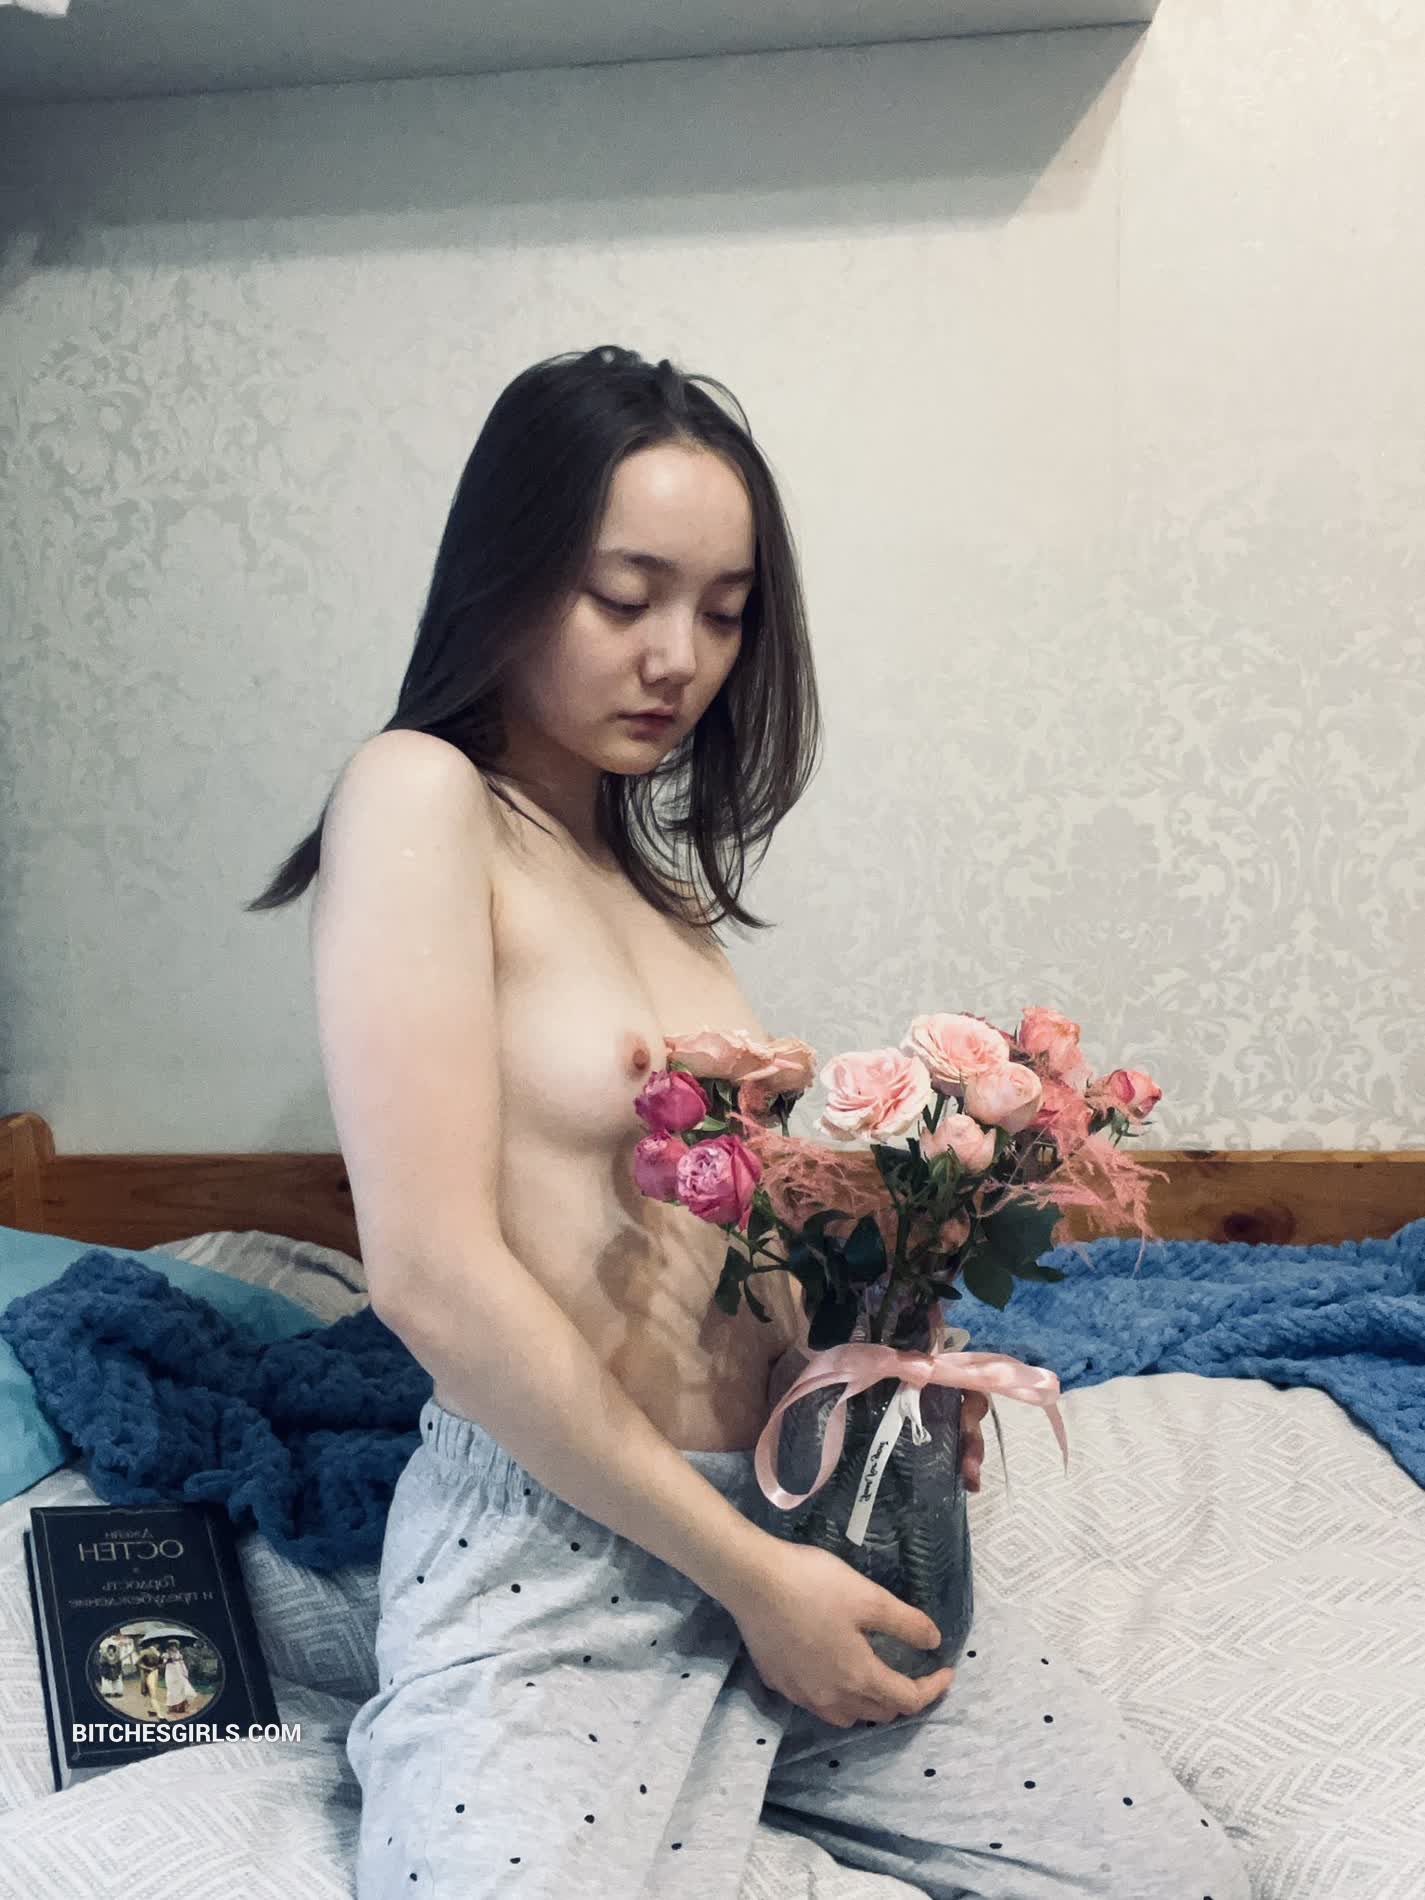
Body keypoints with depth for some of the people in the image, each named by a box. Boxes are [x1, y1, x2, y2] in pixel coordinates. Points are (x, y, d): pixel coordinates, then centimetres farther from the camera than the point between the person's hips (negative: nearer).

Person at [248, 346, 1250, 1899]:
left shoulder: (650, 864, 14)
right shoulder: (419, 798, -10)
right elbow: (437, 1276, -18)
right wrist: (750, 1574, -13)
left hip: (788, 1518, 8)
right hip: (550, 1557, -7)